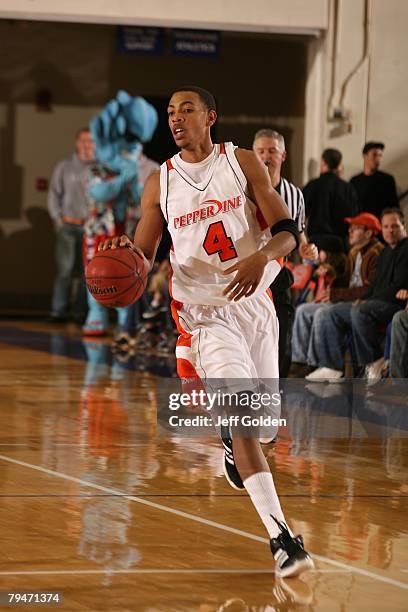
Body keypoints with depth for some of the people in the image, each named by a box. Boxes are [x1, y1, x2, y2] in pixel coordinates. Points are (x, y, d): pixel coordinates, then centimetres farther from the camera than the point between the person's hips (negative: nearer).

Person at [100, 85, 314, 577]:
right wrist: (125, 254, -19)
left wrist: (262, 257, -27)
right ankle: (281, 537, -25)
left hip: (254, 302, 2)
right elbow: (143, 258, 6)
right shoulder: (160, 183, 2)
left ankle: (229, 439, 52)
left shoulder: (242, 163, 0)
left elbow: (287, 231, -5)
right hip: (204, 312, -2)